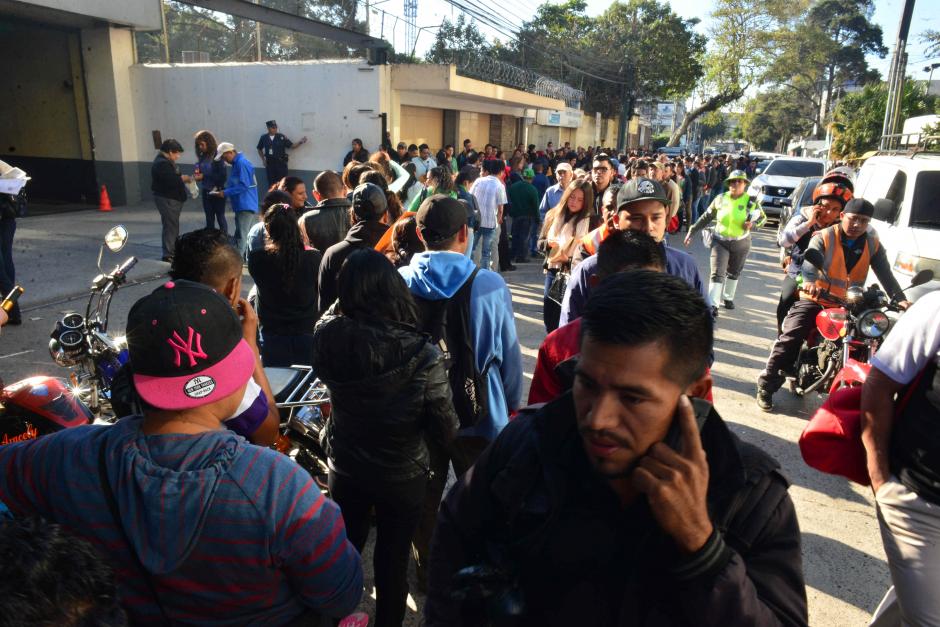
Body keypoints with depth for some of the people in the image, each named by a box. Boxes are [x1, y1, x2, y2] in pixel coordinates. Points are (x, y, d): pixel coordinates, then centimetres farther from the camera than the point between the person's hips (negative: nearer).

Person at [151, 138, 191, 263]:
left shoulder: (166, 161, 17)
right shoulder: (162, 163, -18)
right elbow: (171, 181, -27)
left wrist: (181, 178, 2)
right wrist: (182, 179, -11)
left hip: (171, 199, 11)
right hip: (167, 200, -11)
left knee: (173, 226, 16)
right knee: (170, 226, -9)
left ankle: (173, 251, 26)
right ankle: (168, 254, -5)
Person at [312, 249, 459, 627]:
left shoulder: (327, 338, -19)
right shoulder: (423, 356, -28)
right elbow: (446, 432, -19)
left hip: (345, 469, 3)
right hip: (403, 476, -3)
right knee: (393, 559, 20)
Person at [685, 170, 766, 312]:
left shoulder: (751, 201, -6)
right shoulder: (720, 199, -4)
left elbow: (762, 218, 3)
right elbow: (706, 217, 4)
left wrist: (753, 224, -18)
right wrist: (692, 231, 2)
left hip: (741, 243, 1)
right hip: (720, 241, -1)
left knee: (734, 272, 17)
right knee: (717, 273, -10)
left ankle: (728, 298, 36)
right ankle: (713, 305, -9)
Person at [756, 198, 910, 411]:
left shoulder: (872, 244, 7)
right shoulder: (824, 238, -6)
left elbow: (885, 274, 0)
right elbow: (810, 260, -25)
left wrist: (899, 298, -18)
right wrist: (810, 282, -47)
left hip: (848, 305, 5)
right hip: (814, 300, -4)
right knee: (789, 340, -19)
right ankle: (766, 387, -12)